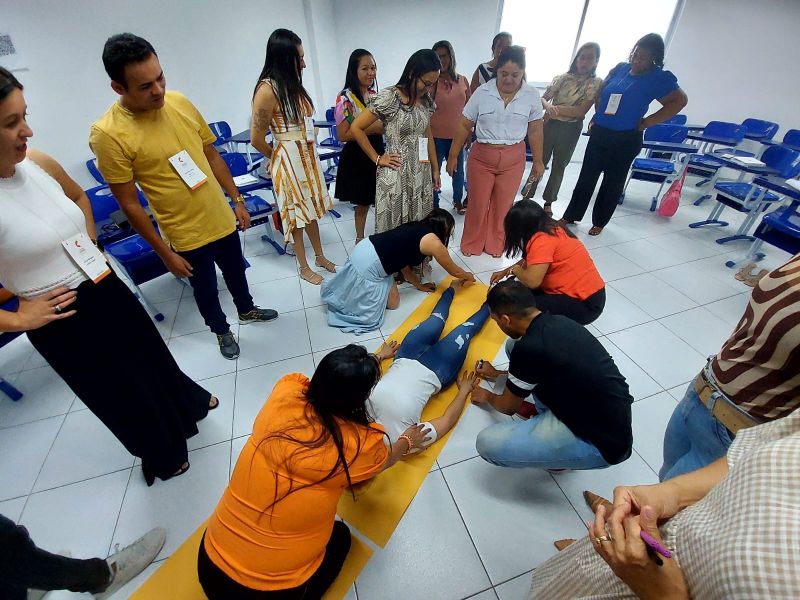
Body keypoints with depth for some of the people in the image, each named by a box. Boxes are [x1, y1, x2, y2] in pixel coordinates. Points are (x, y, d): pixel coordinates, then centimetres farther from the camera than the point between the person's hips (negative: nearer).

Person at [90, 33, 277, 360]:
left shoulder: (180, 103, -4)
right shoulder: (108, 134, -17)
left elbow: (212, 155, 6)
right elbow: (130, 204, -13)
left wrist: (237, 200, 7)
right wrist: (165, 253, -11)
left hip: (222, 219, 5)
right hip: (185, 235, -4)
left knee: (236, 271, 24)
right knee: (205, 288, 16)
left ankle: (247, 310, 52)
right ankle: (222, 331, 42)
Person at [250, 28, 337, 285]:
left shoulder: (293, 84, 8)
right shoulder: (267, 89, -17)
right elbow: (257, 139, -15)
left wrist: (308, 151, 6)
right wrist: (277, 156, 2)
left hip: (308, 155, 8)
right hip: (289, 160, -8)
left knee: (311, 209, 16)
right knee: (296, 213, 5)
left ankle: (320, 256, 32)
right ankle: (304, 267, 20)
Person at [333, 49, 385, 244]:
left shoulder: (375, 95, 8)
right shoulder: (345, 98, -12)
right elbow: (343, 135, -18)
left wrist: (385, 126, -1)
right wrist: (371, 128, -20)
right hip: (357, 158, -6)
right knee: (363, 203, 6)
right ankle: (360, 239, 26)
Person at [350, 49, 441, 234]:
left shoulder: (426, 99, 8)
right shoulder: (389, 97, -12)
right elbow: (356, 128, -11)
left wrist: (435, 169, 16)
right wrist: (377, 159, -8)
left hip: (422, 175, 6)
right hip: (396, 176, -6)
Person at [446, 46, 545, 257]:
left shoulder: (532, 95, -3)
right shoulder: (482, 92, -7)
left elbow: (535, 132, 4)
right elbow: (464, 126, -2)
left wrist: (538, 161, 6)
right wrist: (453, 156, -1)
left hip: (513, 159, 1)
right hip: (481, 156, -1)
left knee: (503, 205, 10)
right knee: (477, 204, 7)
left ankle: (495, 245, 28)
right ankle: (471, 243, 26)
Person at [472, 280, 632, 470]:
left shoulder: (528, 349, -28)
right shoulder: (557, 322, -3)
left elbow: (508, 407, -7)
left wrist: (487, 397, 16)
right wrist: (498, 374, 33)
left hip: (602, 442, -8)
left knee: (488, 444, -17)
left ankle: (563, 455, 6)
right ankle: (547, 419, 12)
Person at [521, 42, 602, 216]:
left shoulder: (597, 83, -2)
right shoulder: (563, 77, 2)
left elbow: (581, 111, -13)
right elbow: (543, 99, -4)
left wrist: (556, 108, -15)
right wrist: (548, 106, -27)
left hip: (570, 130, 0)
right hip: (550, 125, 0)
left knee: (559, 166, 8)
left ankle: (548, 203, 19)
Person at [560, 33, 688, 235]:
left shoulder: (659, 78, -8)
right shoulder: (620, 68, 6)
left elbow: (679, 101, -10)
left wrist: (645, 123, -13)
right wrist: (597, 117, 11)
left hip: (625, 139, -4)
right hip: (599, 133, 4)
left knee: (613, 182, 6)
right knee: (587, 175, 6)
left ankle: (599, 222, 19)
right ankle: (571, 215, 16)